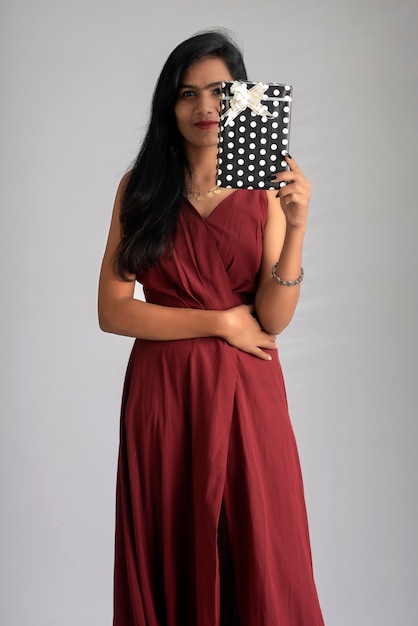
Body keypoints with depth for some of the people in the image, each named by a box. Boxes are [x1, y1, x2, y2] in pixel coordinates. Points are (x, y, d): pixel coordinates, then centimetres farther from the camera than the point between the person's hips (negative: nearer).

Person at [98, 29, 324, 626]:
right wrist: (221, 321, -9)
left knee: (256, 554, 6)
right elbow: (112, 310, -5)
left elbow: (273, 318, -6)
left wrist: (296, 227, -19)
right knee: (169, 556, 9)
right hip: (161, 391, 0)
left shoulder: (267, 190, 3)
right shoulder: (140, 189, 2)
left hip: (245, 392, 1)